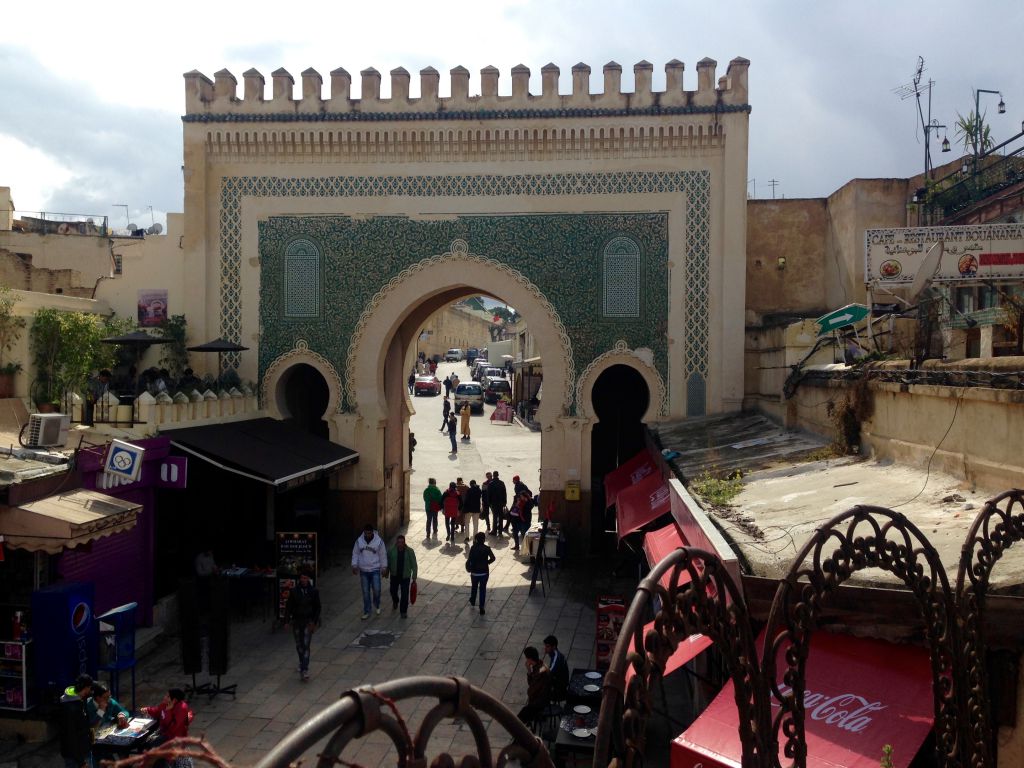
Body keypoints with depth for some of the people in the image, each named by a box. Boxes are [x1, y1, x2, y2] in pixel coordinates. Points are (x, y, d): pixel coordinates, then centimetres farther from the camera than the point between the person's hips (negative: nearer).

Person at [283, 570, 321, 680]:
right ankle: (302, 662, 39)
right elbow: (288, 606, 1)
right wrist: (287, 621, -5)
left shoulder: (314, 591, -4)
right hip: (296, 621, 2)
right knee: (299, 645, 14)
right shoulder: (294, 591, -4)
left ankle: (305, 670, -13)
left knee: (306, 645, -10)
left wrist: (314, 622, -5)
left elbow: (317, 608, 1)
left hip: (308, 621, -2)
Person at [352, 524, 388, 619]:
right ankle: (366, 612, 18)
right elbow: (355, 554, 5)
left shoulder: (379, 541, -9)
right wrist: (354, 565, -3)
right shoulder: (359, 541, -3)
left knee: (376, 590, -6)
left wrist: (384, 568, 0)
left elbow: (383, 555, -2)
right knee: (365, 592, 7)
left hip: (375, 570, -2)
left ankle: (377, 606, 24)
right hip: (363, 571, 2)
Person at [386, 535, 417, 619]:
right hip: (394, 575, 2)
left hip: (405, 576, -2)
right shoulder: (391, 551, -9)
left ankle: (403, 611, 13)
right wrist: (387, 572, 13)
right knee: (393, 591, 17)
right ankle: (395, 602, 51)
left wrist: (414, 577, -8)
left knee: (404, 595, -3)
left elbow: (414, 565, -6)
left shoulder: (410, 552, -11)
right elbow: (388, 562, 5)